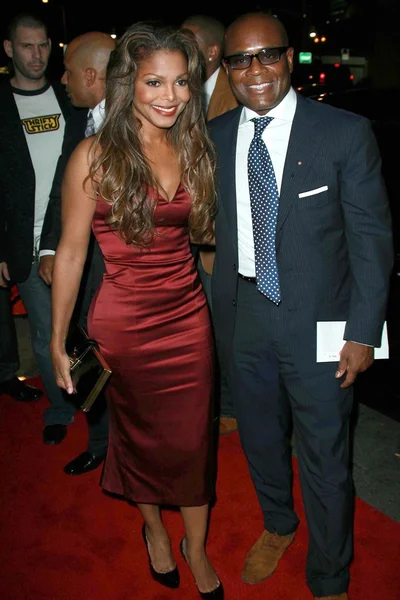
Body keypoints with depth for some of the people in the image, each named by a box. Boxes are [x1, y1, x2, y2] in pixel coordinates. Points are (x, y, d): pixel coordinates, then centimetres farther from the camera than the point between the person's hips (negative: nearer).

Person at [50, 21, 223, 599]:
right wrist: (58, 343, -5)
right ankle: (153, 527, 47)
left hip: (189, 315, 4)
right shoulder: (96, 156, -13)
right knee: (140, 436, 17)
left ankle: (196, 547, 39)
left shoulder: (192, 147, 2)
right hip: (124, 323, -3)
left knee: (193, 438, 13)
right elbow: (70, 253, -8)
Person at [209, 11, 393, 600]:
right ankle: (278, 525, 53)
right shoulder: (213, 137, 2)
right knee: (260, 440, 22)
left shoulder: (346, 132, -9)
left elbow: (371, 236, -8)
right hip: (242, 320, 4)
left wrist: (363, 331, -11)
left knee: (325, 460, 9)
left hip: (318, 324, -3)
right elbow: (210, 222, 8)